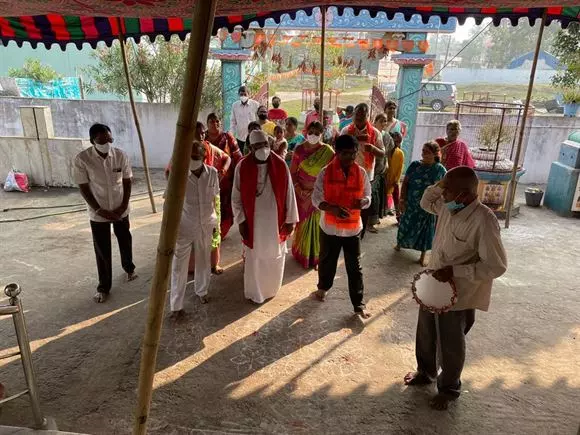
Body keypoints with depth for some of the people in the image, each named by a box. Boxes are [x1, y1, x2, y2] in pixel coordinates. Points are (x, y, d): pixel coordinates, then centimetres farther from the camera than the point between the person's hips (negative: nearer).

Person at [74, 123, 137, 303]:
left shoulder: (121, 155, -11)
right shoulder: (82, 159, -17)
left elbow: (127, 182, -3)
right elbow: (83, 188, -12)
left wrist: (123, 206, -10)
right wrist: (100, 210, -15)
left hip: (120, 210, 2)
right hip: (98, 213, -2)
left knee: (125, 241, 21)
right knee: (102, 250, 8)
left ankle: (129, 267, 48)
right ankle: (104, 286, 24)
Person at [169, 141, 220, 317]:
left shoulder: (212, 173, -8)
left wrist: (215, 221, 10)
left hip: (206, 225, 3)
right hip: (184, 227, -3)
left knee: (204, 262, 20)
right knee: (179, 266, 4)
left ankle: (202, 291, 45)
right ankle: (176, 305, 17)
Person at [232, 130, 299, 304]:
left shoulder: (280, 165, -7)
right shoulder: (243, 167, -8)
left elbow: (289, 194, -3)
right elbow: (236, 197, -2)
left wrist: (290, 219, -3)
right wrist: (241, 221, -6)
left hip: (275, 220, 1)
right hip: (253, 221, -1)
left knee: (275, 257, 15)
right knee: (254, 259, 10)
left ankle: (271, 288, 39)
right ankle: (255, 293, 30)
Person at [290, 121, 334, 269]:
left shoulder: (328, 152, -8)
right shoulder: (300, 149, -5)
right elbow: (292, 172, -1)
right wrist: (299, 190, -11)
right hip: (302, 192, 1)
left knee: (316, 223, 6)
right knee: (302, 222, 9)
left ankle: (315, 255, 24)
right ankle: (301, 253, 28)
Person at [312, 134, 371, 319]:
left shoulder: (362, 173, -4)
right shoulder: (325, 172, -11)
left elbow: (368, 197, 4)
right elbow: (316, 198, -10)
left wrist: (363, 201, -22)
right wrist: (334, 208, -28)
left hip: (353, 228, 1)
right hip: (330, 227, -1)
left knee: (354, 267, 8)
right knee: (327, 261, 20)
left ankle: (359, 304, 21)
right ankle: (323, 287, 48)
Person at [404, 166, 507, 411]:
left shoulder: (483, 221, -28)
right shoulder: (447, 206, -6)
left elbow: (497, 266, -25)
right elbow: (426, 203, 16)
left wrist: (454, 271, -28)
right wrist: (437, 186, -5)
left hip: (459, 294, -7)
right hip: (433, 284, 7)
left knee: (451, 344, 14)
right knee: (425, 334, 25)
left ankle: (449, 389, 40)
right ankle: (425, 372, 50)